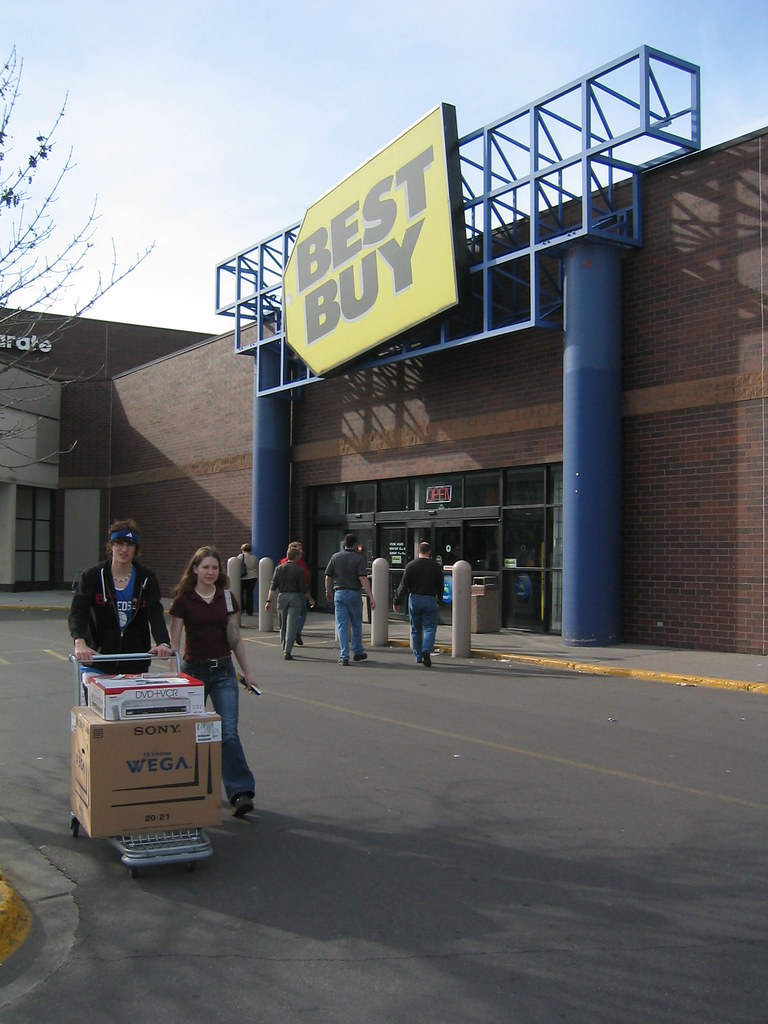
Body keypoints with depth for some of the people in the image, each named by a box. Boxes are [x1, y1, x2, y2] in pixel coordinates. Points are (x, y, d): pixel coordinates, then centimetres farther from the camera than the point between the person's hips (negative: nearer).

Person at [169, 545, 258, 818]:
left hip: (224, 671, 1)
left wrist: (247, 672, 10)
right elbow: (174, 642, -3)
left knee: (228, 731, -10)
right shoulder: (183, 600, -4)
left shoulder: (227, 598, 4)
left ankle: (241, 792, -12)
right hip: (194, 670, -1)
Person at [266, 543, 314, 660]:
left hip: (282, 597, 3)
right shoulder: (299, 571, -6)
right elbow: (304, 589, -6)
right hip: (295, 597, -3)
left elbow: (273, 587, -1)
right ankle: (287, 651, -11)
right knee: (291, 626, -4)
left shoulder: (279, 568, 3)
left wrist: (269, 601, 0)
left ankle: (284, 649, 26)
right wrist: (310, 600, 9)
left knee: (283, 626, 16)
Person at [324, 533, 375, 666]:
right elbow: (363, 579, -15)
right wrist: (371, 597, -16)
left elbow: (328, 577, 4)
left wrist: (328, 592, 20)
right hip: (354, 593, -1)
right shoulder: (359, 559, -6)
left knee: (341, 625, 2)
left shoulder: (335, 557, 2)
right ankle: (358, 652, 25)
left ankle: (344, 656, -4)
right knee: (356, 624, 15)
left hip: (339, 594, 1)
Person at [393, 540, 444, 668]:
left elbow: (403, 585, -3)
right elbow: (440, 585, 6)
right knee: (430, 627, 2)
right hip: (430, 600, -1)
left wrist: (397, 601, 3)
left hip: (414, 599, 1)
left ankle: (418, 656, 15)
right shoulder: (436, 566, -1)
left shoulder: (411, 565, -2)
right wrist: (439, 600, 22)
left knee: (416, 629, 11)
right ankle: (426, 650, -22)